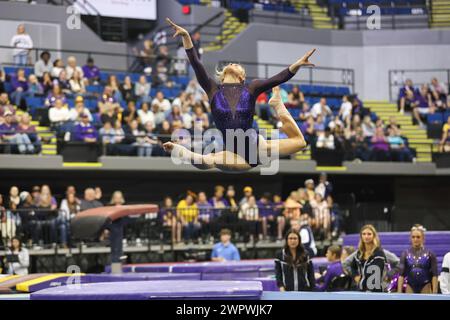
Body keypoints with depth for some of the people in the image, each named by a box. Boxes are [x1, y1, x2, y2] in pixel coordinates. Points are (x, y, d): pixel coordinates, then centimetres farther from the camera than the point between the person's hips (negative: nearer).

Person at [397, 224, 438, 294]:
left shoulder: (430, 254, -2)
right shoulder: (405, 254, 2)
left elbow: (434, 275, -4)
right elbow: (401, 275, -1)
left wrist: (434, 293, -11)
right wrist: (399, 292, -8)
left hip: (425, 288, -2)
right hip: (410, 288, 2)